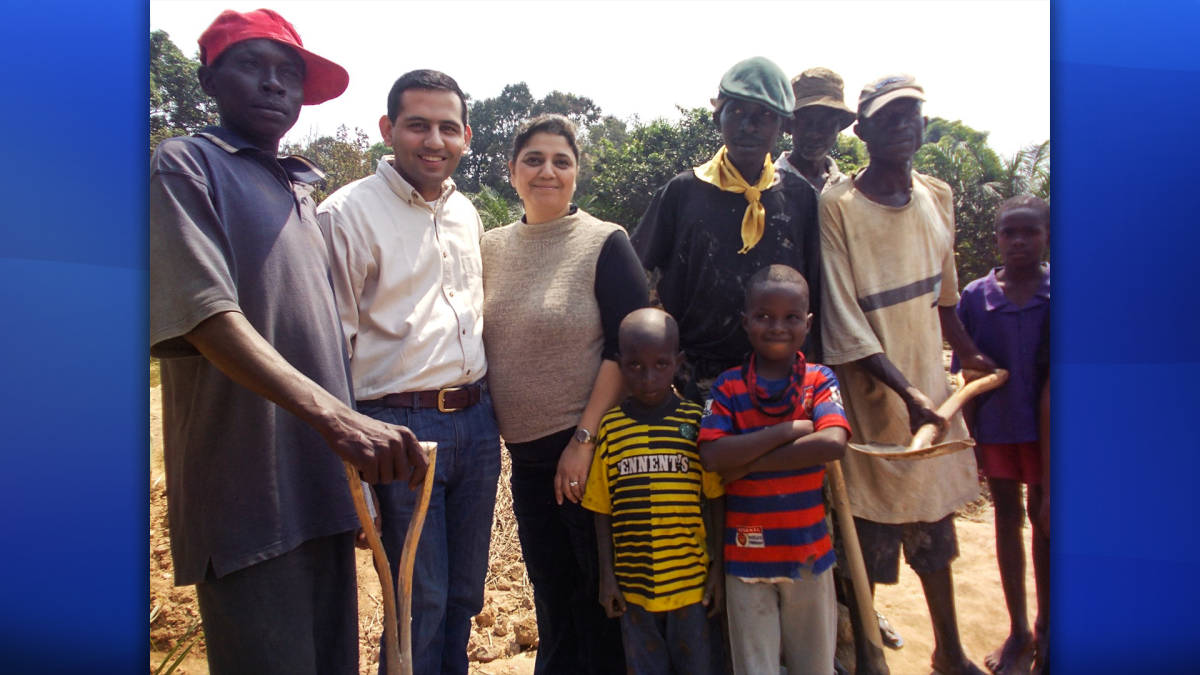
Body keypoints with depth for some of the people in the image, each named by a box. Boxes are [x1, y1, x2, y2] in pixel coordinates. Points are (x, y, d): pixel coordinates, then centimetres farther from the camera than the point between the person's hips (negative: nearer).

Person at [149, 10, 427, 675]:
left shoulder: (300, 191, 19)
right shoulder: (184, 166, -3)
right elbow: (208, 316, -18)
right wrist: (336, 416, -30)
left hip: (324, 487, 7)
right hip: (248, 492, -7)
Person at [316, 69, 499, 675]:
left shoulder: (466, 213, 12)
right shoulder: (348, 214, -8)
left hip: (475, 418, 6)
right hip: (401, 424, -6)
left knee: (464, 595, 16)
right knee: (421, 602, 3)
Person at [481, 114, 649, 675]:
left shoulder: (605, 244, -8)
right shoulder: (490, 248, 6)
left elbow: (627, 348, -13)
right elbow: (479, 345, 13)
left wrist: (584, 438, -17)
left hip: (592, 449, -4)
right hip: (524, 455, 5)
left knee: (598, 594, 11)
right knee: (550, 593, 18)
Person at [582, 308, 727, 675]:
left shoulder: (697, 422, -6)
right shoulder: (610, 428, -3)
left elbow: (718, 501, 0)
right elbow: (602, 511, 3)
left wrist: (720, 566, 0)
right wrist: (606, 575, 4)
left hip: (692, 583, -1)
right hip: (633, 587, 2)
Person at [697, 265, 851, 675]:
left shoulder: (820, 381, -4)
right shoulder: (728, 387, -5)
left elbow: (833, 444, -22)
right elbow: (712, 457, -18)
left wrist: (747, 464, -20)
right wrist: (788, 430, -19)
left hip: (808, 552, 1)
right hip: (746, 554, 0)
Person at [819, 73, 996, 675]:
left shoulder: (937, 197, 7)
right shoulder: (837, 207, -13)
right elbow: (843, 325, -18)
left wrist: (969, 354, 22)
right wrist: (907, 391, -24)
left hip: (930, 387, 6)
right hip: (872, 396, -6)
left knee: (935, 536, 20)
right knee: (868, 546, 5)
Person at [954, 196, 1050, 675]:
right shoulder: (975, 297, -3)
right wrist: (969, 438, -1)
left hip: (1047, 428, -1)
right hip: (996, 427, 1)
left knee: (1043, 520, 12)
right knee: (1007, 518, 13)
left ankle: (1046, 626, 32)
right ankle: (1018, 629, 28)